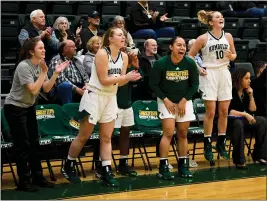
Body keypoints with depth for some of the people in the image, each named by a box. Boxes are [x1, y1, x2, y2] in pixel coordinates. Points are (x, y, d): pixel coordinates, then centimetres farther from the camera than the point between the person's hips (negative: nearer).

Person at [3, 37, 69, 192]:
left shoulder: (40, 65, 0)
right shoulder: (23, 66, -22)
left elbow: (46, 89, -2)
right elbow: (33, 90, -28)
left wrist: (56, 74, -14)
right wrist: (44, 72, -27)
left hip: (29, 107, 8)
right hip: (15, 108, -8)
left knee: (34, 143, 10)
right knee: (23, 145, -5)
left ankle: (37, 177, 20)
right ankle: (24, 181, 3)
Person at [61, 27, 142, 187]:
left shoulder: (124, 56, 3)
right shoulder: (102, 54, -18)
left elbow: (119, 82, 7)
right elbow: (104, 80, -21)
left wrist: (130, 78, -13)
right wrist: (126, 77, -23)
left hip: (111, 97, 7)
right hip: (95, 96, -7)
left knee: (107, 138, 7)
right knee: (84, 136, 2)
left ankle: (107, 172, 9)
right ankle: (68, 166, 18)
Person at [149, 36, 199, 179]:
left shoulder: (190, 63, -9)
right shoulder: (160, 63, -16)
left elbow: (194, 84, 0)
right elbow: (153, 84, -8)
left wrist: (184, 101, -7)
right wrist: (166, 100, -13)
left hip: (184, 102, 3)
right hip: (166, 101, -3)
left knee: (183, 134, 7)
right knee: (169, 132, -14)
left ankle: (183, 166, 17)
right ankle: (163, 167, -10)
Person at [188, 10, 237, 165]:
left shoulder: (228, 36, 5)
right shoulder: (203, 38, -6)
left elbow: (234, 55, 15)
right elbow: (190, 55, 0)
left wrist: (231, 56, -7)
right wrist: (198, 69, -9)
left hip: (224, 73, 4)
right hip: (209, 75, -4)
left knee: (224, 111, 6)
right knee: (211, 112, -4)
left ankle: (221, 144, 17)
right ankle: (208, 146, 5)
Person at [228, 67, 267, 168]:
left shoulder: (246, 91, 5)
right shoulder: (230, 91, -15)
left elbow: (252, 110, 5)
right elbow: (227, 111, -23)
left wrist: (251, 96, -7)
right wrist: (245, 114, -26)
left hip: (242, 119, 7)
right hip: (229, 121, -7)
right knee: (238, 124, -40)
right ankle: (239, 160, -33)